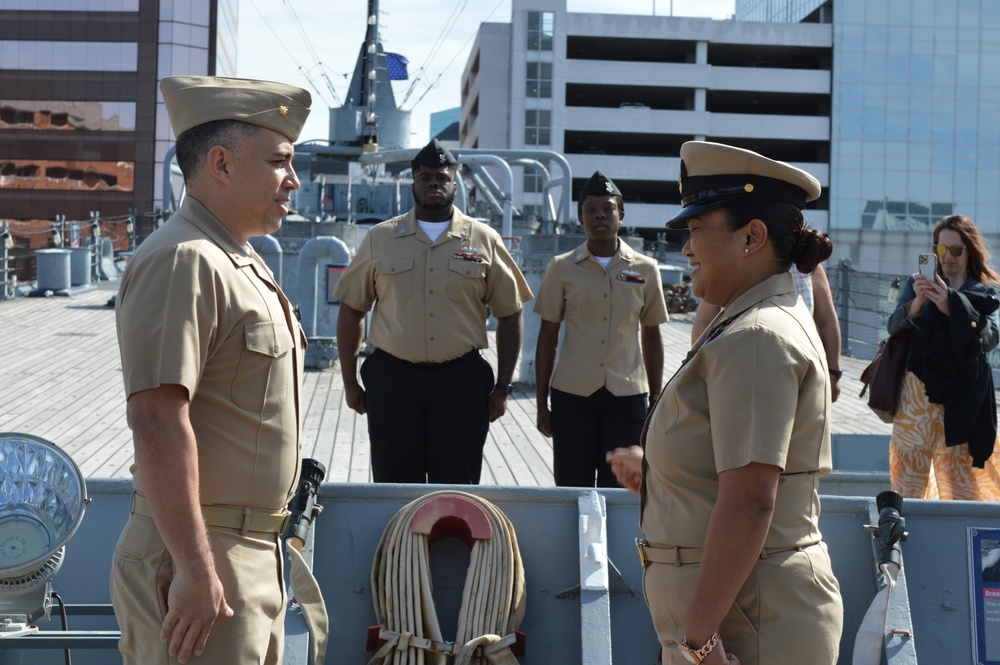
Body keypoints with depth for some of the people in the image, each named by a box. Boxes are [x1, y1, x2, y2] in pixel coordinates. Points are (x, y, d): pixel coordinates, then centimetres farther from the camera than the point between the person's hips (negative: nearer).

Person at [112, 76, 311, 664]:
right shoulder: (182, 261, -17)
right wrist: (195, 570, -26)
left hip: (254, 556, 10)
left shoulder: (243, 263, 16)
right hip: (196, 557, -10)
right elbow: (159, 423, -25)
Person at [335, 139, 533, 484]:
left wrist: (502, 387, 3)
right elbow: (351, 311, 10)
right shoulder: (380, 239, 6)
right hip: (392, 377, 0)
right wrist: (350, 382, 5)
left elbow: (509, 316, 8)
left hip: (461, 378, 0)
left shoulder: (484, 241, 5)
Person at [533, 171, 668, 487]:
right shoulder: (561, 268, 2)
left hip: (628, 396, 0)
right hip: (572, 395, 0)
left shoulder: (645, 269, 4)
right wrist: (541, 402, 3)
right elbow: (547, 337, 6)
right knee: (572, 487, 3)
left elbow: (651, 336, 11)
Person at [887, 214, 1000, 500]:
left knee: (962, 471, 2)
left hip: (965, 397, 0)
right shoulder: (918, 284, 11)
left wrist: (953, 308, -20)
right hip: (920, 390, 0)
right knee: (910, 468, -5)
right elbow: (894, 326, -3)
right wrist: (916, 303, -23)